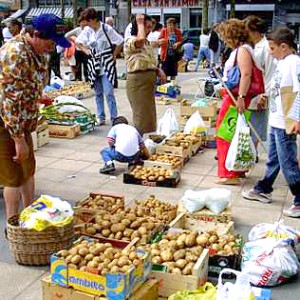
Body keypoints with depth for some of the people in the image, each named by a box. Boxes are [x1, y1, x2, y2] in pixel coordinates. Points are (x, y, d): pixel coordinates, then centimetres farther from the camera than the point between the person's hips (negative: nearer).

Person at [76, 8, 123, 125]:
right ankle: (100, 118, 18)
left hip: (107, 65, -5)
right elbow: (78, 42, 18)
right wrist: (85, 50, 6)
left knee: (108, 93, -11)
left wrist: (114, 55, -4)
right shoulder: (87, 30, 2)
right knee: (98, 93, 9)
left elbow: (120, 42, -6)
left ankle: (114, 118, -4)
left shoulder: (107, 29, -11)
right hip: (94, 65, 5)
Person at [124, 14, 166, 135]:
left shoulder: (147, 43, 17)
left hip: (149, 80, 9)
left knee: (149, 114, 13)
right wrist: (140, 23, -18)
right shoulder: (130, 41, -10)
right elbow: (141, 39, -34)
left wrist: (158, 70, 3)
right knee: (141, 115, -8)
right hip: (137, 80, -9)